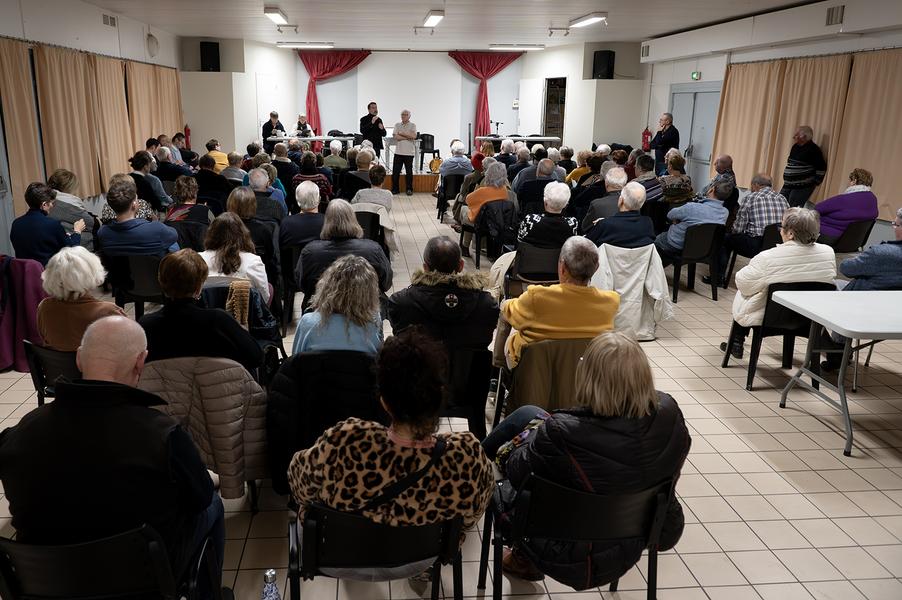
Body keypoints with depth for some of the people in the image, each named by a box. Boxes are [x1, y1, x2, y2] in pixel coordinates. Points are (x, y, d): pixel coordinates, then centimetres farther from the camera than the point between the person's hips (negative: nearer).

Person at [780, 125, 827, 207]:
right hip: (788, 185, 8)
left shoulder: (813, 149, -11)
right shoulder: (795, 147, 12)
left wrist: (816, 182, -9)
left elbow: (821, 167, -12)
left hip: (802, 187, -8)